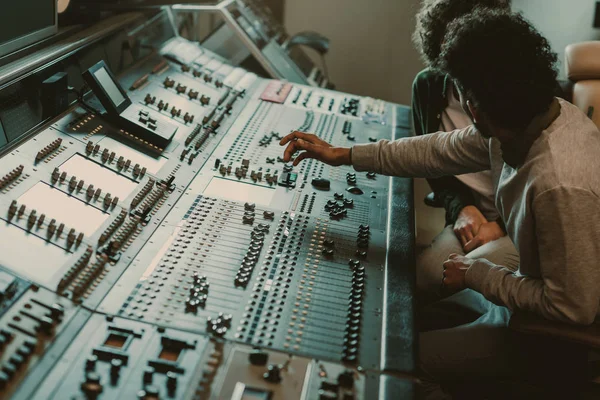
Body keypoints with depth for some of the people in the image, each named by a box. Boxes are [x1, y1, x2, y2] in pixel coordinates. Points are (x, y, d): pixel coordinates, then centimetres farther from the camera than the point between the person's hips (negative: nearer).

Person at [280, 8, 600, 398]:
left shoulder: (562, 186, -38)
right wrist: (344, 155, 3)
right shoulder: (532, 117, -12)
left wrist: (475, 274, -18)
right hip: (536, 289, 8)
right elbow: (443, 150, 1)